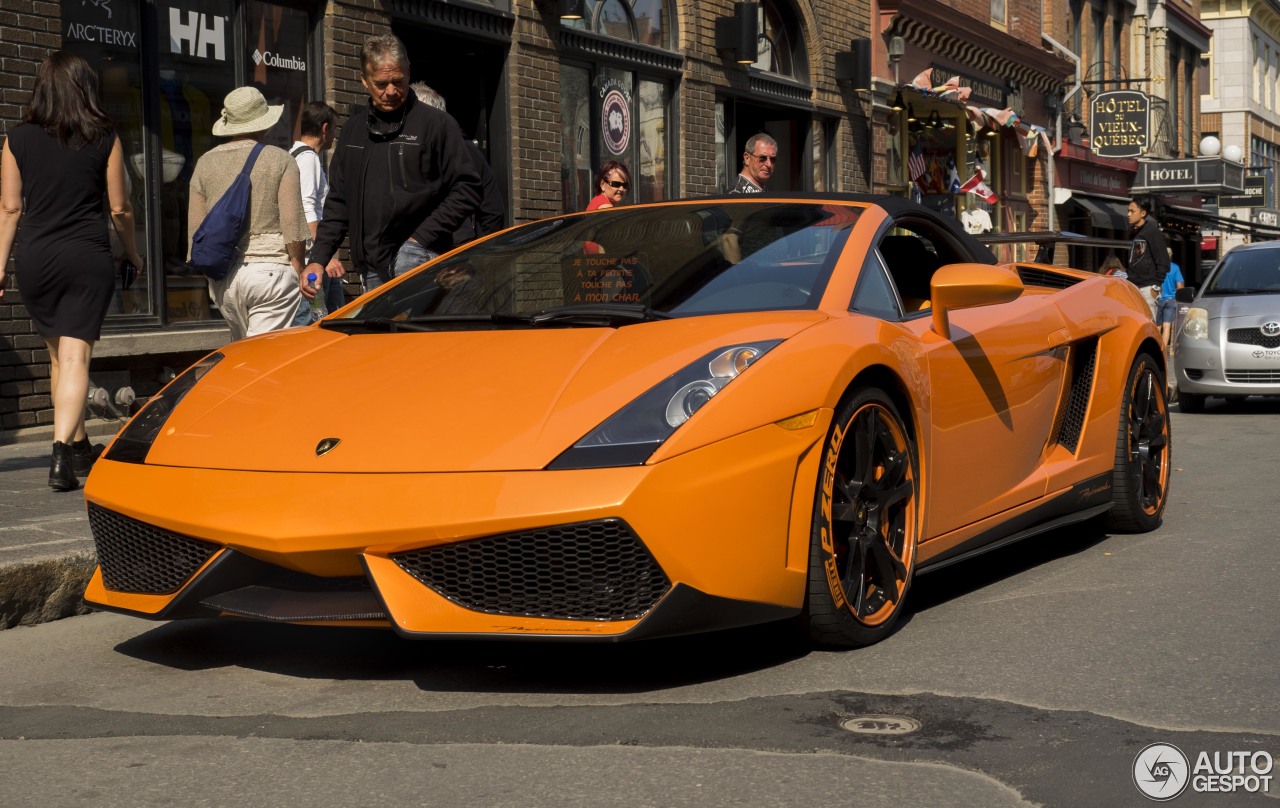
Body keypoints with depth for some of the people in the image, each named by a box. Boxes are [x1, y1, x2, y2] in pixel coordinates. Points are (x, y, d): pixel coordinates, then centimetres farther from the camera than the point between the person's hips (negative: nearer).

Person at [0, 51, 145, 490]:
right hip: (88, 257, -2)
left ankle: (80, 447, 26)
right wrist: (133, 256, 18)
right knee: (75, 356, -5)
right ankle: (62, 453, -19)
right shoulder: (104, 139, 0)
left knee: (58, 356, 16)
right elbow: (120, 208, 4)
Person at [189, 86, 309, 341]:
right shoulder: (280, 160, -2)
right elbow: (293, 224, -8)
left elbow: (195, 227, 9)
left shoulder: (206, 162, 8)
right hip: (270, 270, -4)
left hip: (221, 276, 4)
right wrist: (299, 270, 3)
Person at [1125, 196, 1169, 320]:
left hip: (1147, 288, -8)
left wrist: (1156, 286, -15)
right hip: (1134, 288, 8)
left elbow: (1163, 262, -11)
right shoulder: (1134, 234, 17)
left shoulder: (1153, 232, -7)